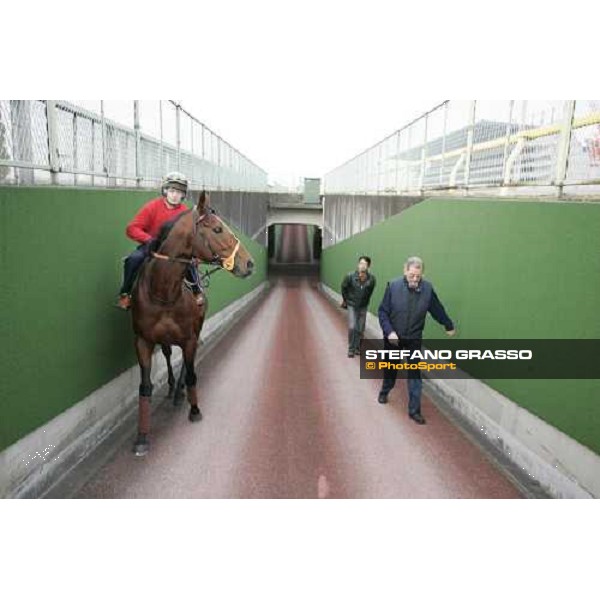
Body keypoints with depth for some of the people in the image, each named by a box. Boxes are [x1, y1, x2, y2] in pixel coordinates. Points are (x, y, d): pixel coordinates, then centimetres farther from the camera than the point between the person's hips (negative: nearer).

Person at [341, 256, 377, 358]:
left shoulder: (371, 279, -17)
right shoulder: (350, 277, -21)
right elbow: (344, 288, -1)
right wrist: (345, 300, 10)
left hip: (363, 307, 2)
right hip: (352, 306, -2)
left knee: (360, 329, 7)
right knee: (352, 327, -9)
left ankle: (357, 347, 25)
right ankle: (351, 349, 7)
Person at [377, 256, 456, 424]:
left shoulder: (428, 289, -13)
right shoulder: (393, 286, -18)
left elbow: (438, 310, 4)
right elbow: (383, 312, -11)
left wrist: (449, 326, 16)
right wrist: (389, 331, -22)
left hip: (414, 339, 0)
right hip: (392, 337, 0)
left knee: (415, 374, -1)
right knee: (391, 368, 19)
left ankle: (414, 410, 8)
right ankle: (384, 392, 46)